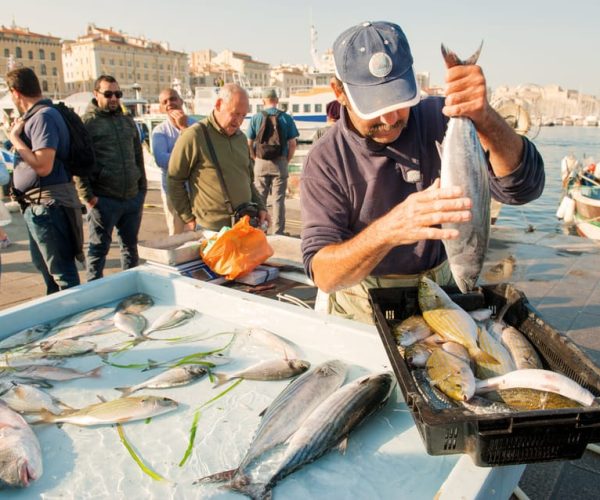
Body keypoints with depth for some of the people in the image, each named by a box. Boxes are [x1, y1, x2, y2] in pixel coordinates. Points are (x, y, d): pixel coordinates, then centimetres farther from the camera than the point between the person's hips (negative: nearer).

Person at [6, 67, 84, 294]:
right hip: (36, 205, 11)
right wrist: (17, 134, 13)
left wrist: (15, 138, -15)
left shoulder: (43, 117, -16)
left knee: (62, 271, -3)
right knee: (44, 265, 23)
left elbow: (43, 166, -26)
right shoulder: (34, 116, 13)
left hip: (48, 204, -11)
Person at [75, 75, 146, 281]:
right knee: (99, 248, 4)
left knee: (130, 245, 15)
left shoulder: (127, 121, 14)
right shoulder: (87, 123, -3)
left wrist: (142, 186, 11)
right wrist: (88, 196, -13)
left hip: (133, 197, 5)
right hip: (104, 200, -5)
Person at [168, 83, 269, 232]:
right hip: (212, 229, -6)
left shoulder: (241, 137, 12)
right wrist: (188, 218, -4)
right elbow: (174, 181, -5)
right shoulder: (194, 136, -9)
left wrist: (260, 207, 9)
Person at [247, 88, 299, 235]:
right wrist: (286, 160, 7)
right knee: (278, 199, 4)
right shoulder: (286, 118, -1)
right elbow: (292, 144, -3)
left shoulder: (256, 118, 0)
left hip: (261, 163, 1)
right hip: (280, 163, -1)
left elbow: (249, 144, 0)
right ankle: (278, 232, 6)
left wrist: (256, 159, 11)